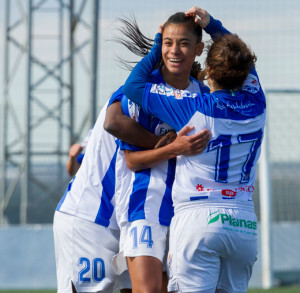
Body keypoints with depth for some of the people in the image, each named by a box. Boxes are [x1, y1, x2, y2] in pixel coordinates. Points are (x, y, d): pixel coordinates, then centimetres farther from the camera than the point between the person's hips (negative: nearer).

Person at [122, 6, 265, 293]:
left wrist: (156, 49, 15)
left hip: (198, 218, -5)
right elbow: (243, 62, 27)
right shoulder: (256, 105, 6)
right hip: (245, 224, 5)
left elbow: (133, 86, 2)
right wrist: (211, 24, 19)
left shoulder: (194, 107, -7)